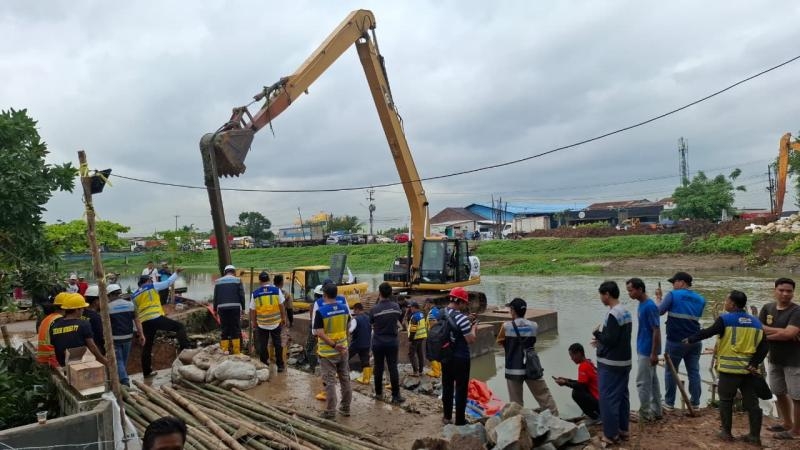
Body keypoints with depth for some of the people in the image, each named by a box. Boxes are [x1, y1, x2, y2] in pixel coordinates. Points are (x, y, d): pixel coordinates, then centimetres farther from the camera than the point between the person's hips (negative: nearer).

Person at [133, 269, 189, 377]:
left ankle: (146, 371, 21)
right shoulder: (152, 286, 4)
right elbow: (168, 282, 7)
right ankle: (185, 350, -16)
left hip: (145, 322, 6)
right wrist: (176, 273, 18)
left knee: (148, 345, 15)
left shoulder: (134, 296, 20)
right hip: (156, 318, -6)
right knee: (180, 327, 1)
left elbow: (134, 313, 25)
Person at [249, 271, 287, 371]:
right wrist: (283, 318, 11)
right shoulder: (276, 290, -7)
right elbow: (281, 306, -2)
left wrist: (254, 323, 14)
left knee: (262, 346, 13)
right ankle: (280, 365, 19)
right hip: (276, 323, 0)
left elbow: (252, 311, 0)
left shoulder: (255, 293, -5)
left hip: (262, 324, 0)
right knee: (277, 344, 13)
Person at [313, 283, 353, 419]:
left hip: (327, 352, -5)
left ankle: (330, 412, 10)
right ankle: (346, 408, 27)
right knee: (345, 379, 16)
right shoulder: (344, 307, -2)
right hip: (343, 350, 5)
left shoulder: (321, 311, -18)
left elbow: (319, 333, -23)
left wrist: (334, 345, -18)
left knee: (330, 382, 4)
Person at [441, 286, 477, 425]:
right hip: (460, 358, -7)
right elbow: (471, 340, -18)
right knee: (461, 389, 5)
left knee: (447, 386, 18)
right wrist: (474, 328, -1)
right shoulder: (461, 317, -23)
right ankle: (460, 420, 13)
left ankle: (447, 416, 29)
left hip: (445, 357, 7)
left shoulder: (441, 314, 1)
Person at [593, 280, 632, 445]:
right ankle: (623, 429, 27)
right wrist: (601, 341, 14)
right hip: (624, 361, 10)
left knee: (608, 398, -1)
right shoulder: (626, 312, 9)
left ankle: (611, 434, 6)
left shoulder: (613, 315, -22)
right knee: (623, 396, 17)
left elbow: (610, 340, -24)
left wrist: (597, 334, -6)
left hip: (610, 364, -10)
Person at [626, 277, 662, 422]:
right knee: (652, 381, 15)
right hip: (644, 349, 10)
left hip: (647, 351, -9)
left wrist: (654, 353, -20)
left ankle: (645, 414, 10)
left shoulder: (649, 306, -21)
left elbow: (656, 330, -21)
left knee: (643, 382, -1)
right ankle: (656, 412, 24)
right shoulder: (642, 304, 8)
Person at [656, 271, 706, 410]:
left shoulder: (673, 295, -9)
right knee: (694, 372, 11)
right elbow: (696, 317, 18)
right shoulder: (700, 299, 8)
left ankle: (669, 403, 12)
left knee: (671, 371, 6)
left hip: (676, 341, -4)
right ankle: (695, 403, 16)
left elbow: (659, 311, -10)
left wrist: (658, 298, 6)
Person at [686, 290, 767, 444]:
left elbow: (707, 332, -6)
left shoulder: (725, 319, -9)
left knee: (726, 400, 8)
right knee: (751, 402, 12)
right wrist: (753, 363, -2)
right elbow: (765, 346, 2)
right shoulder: (756, 322, 7)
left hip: (730, 368, -5)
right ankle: (755, 436, 17)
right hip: (749, 369, 5)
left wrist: (690, 340, 7)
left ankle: (726, 432, 14)